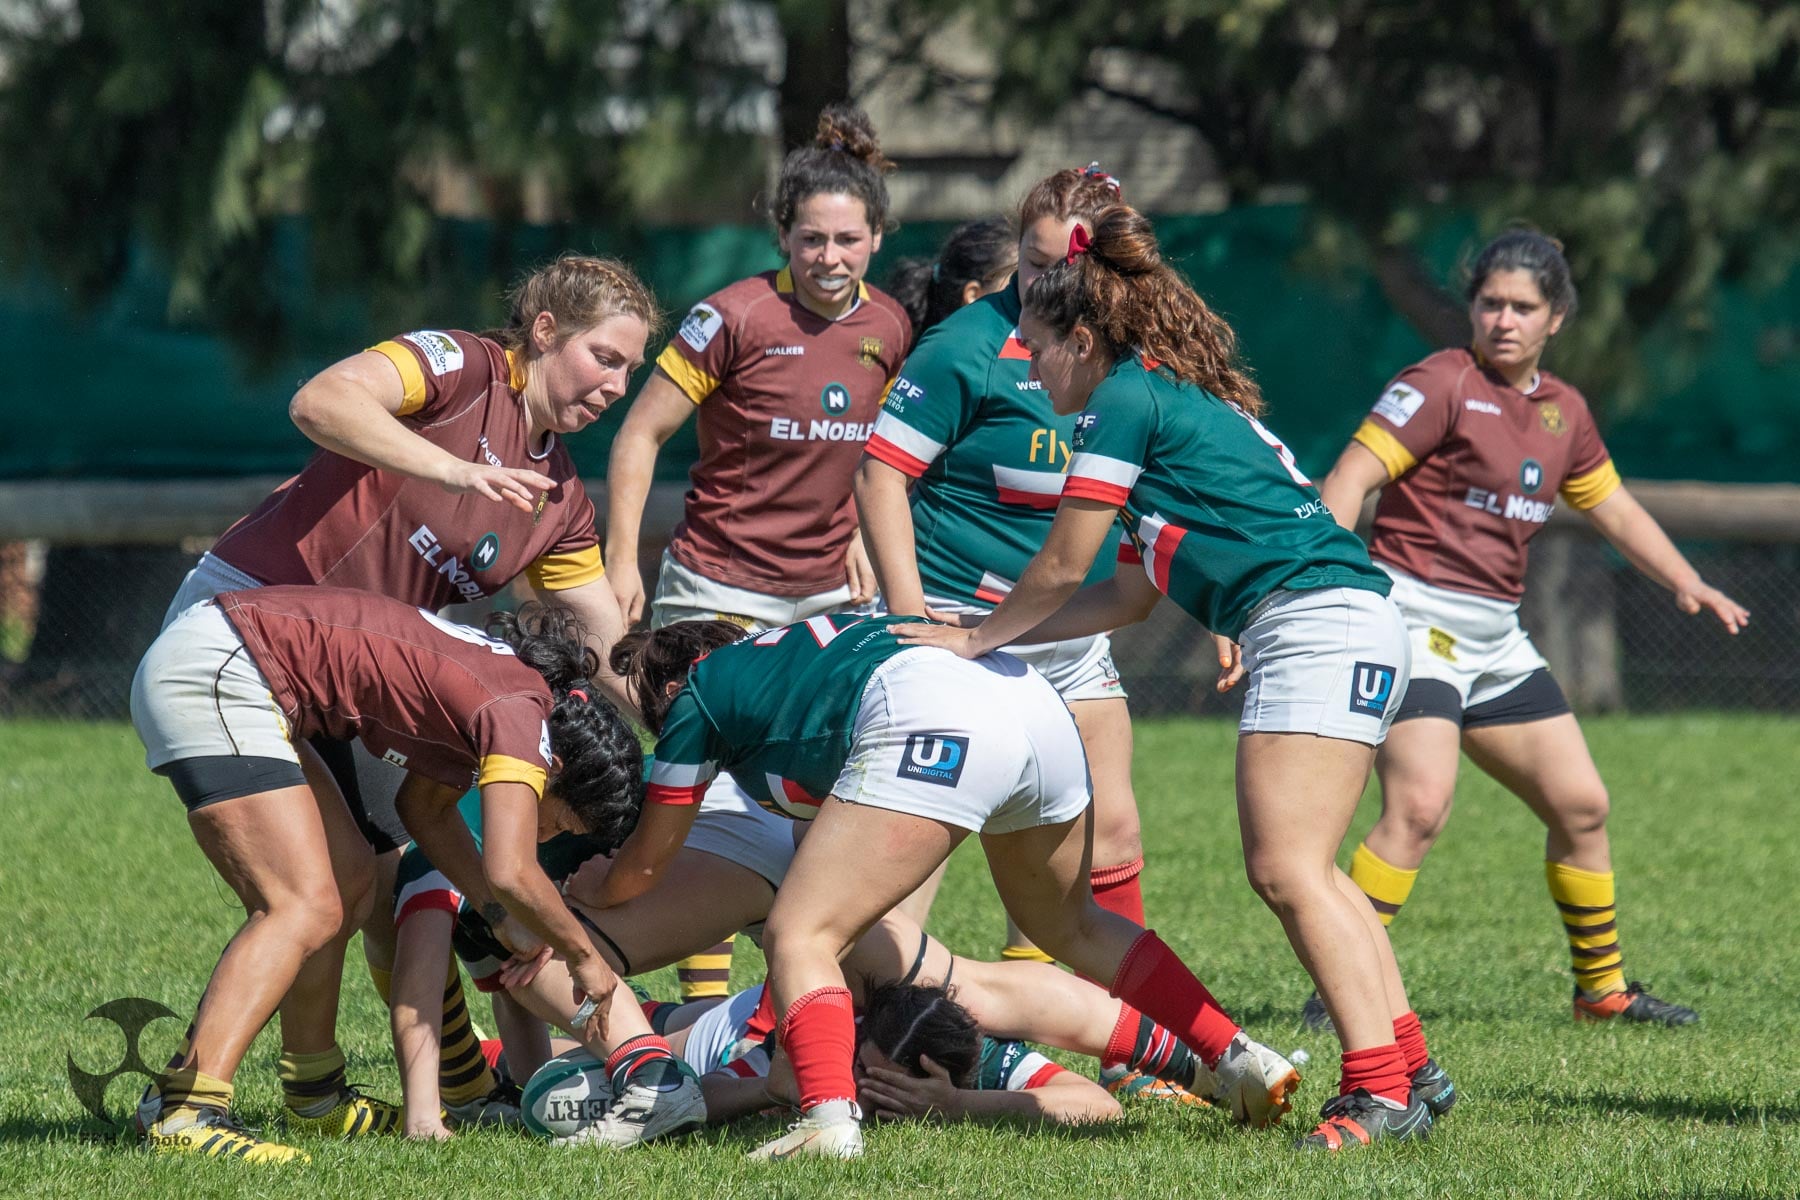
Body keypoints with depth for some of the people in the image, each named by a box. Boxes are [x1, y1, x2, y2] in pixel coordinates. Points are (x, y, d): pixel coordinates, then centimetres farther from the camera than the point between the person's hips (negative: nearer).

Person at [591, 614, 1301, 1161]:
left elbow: (643, 867, 29)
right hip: (1038, 703, 8)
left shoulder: (696, 696, 20)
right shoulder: (780, 655, 40)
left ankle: (829, 1120, -27)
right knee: (1070, 925, 30)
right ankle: (1240, 1061, 25)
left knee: (797, 939, -4)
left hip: (934, 725, -8)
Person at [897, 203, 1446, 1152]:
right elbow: (1128, 597, 28)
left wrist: (980, 636, 17)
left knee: (1287, 869, -15)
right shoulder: (1181, 400, 25)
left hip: (1318, 627, -10)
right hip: (1337, 633, 10)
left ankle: (1380, 1091, -22)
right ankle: (1407, 1065, 14)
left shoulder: (1129, 399, -4)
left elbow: (1059, 569, 0)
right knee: (1293, 870, 13)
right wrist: (991, 637, 31)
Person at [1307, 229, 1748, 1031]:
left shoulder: (1562, 411, 13)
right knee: (1418, 806, -24)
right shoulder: (1443, 385, -9)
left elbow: (1614, 508, 26)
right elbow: (1349, 478, -16)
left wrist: (1685, 581, 13)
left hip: (1495, 635, 8)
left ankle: (1602, 989, 27)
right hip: (1416, 622, -8)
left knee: (1581, 805, 11)